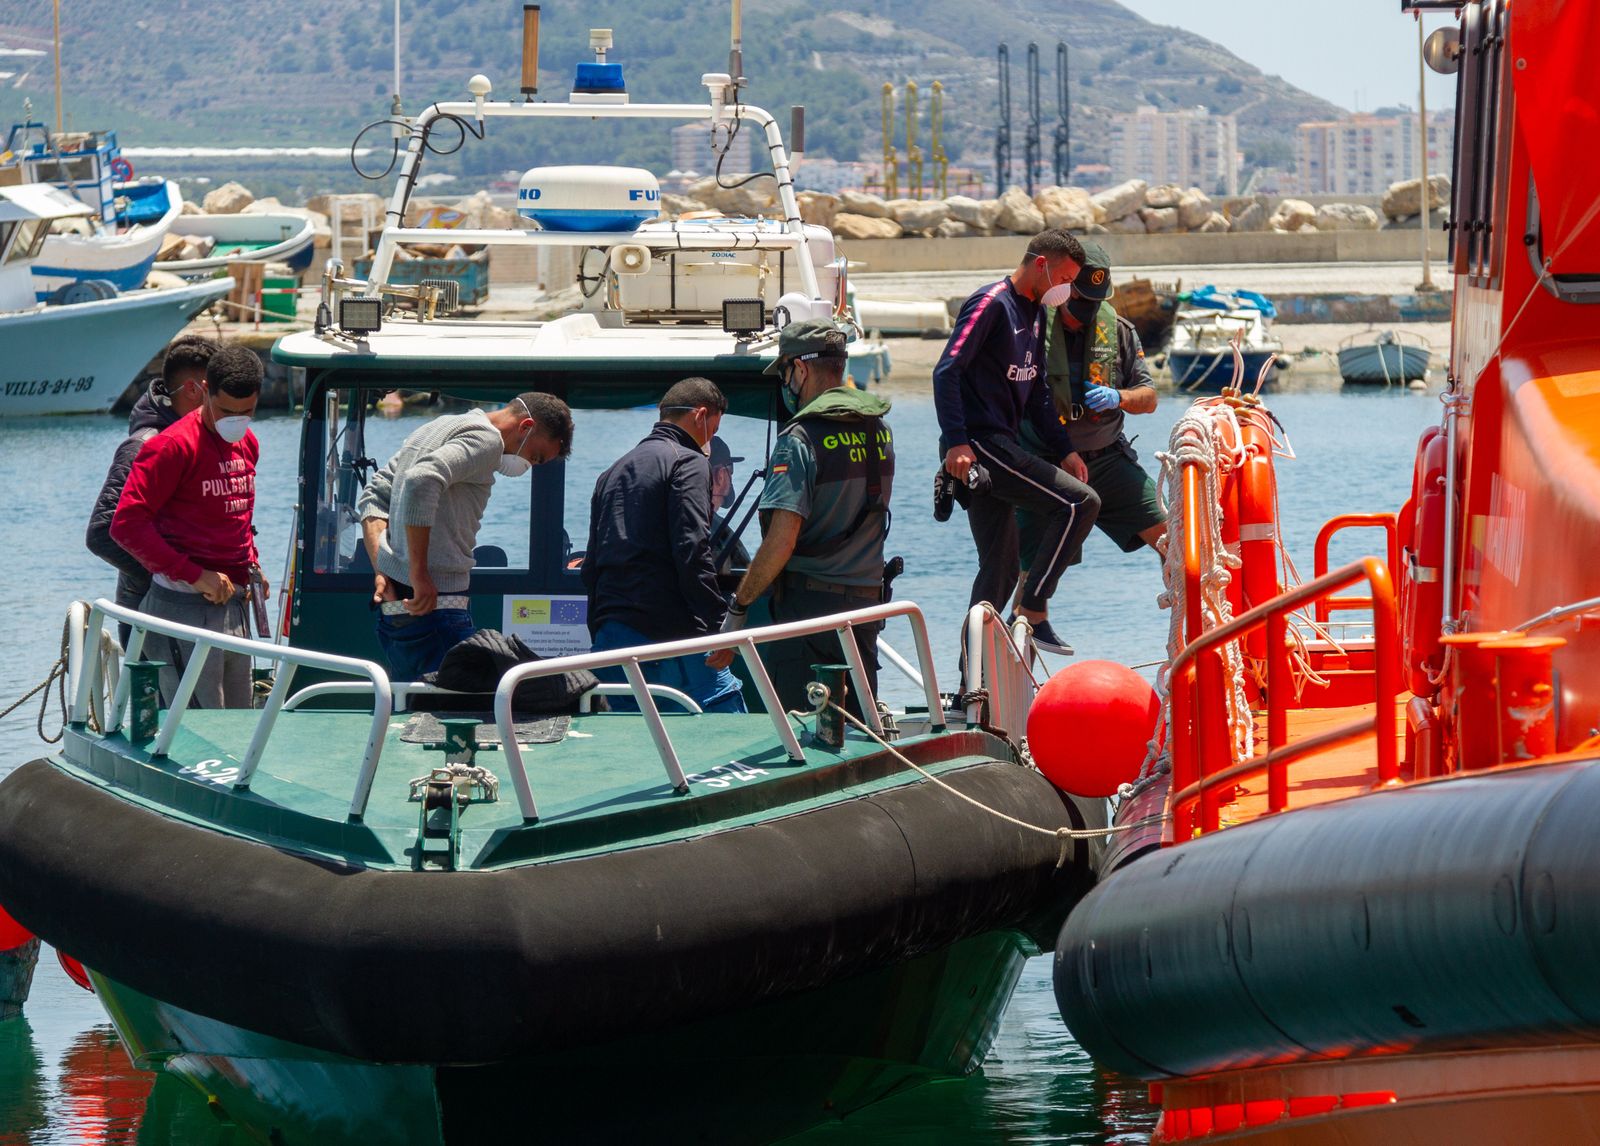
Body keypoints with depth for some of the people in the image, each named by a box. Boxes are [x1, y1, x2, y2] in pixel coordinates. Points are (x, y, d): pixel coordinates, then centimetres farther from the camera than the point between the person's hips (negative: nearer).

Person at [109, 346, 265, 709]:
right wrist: (195, 576, -21)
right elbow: (126, 525, -18)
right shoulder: (173, 447, -13)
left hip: (233, 607, 8)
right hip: (185, 607, -8)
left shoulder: (247, 445, 13)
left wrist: (252, 565, 12)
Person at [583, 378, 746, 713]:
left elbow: (591, 564, 22)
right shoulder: (687, 463, -3)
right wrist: (719, 625, -15)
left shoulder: (613, 472, 23)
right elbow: (693, 553, -15)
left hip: (609, 634, 8)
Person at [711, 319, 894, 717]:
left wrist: (738, 609, -13)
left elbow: (781, 541, -19)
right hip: (866, 602, 7)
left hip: (807, 603, -7)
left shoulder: (801, 438, -14)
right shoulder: (879, 430, 9)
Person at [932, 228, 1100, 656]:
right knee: (1080, 503, -16)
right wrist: (956, 442, -25)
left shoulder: (1034, 313, 18)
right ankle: (1034, 613, -12)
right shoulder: (991, 304, -10)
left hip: (1001, 447, 10)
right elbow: (946, 372, -17)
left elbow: (1036, 392, 25)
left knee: (1001, 568, 8)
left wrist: (1063, 449, 17)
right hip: (979, 444, -10)